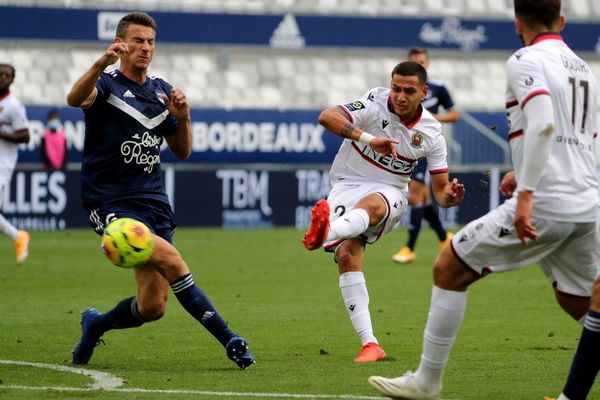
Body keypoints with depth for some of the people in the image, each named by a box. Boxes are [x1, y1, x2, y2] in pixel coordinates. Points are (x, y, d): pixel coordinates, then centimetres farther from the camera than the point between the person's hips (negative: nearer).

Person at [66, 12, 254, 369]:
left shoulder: (161, 91, 14)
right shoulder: (107, 85, -4)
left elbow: (182, 151, 18)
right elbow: (76, 99, -28)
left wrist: (183, 117, -2)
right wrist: (101, 63, -46)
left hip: (154, 203, 6)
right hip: (112, 205, -6)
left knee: (153, 307, -1)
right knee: (171, 259, -28)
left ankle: (95, 325, 28)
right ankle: (229, 340, -23)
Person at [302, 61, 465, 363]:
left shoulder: (431, 133, -3)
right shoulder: (376, 103, -10)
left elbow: (440, 191, 3)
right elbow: (326, 117, -26)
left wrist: (450, 196, -22)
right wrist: (368, 138, -38)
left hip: (389, 194, 0)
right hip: (347, 186, 0)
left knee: (370, 204, -38)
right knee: (347, 255, -23)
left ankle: (326, 232, -73)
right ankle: (369, 344, -23)